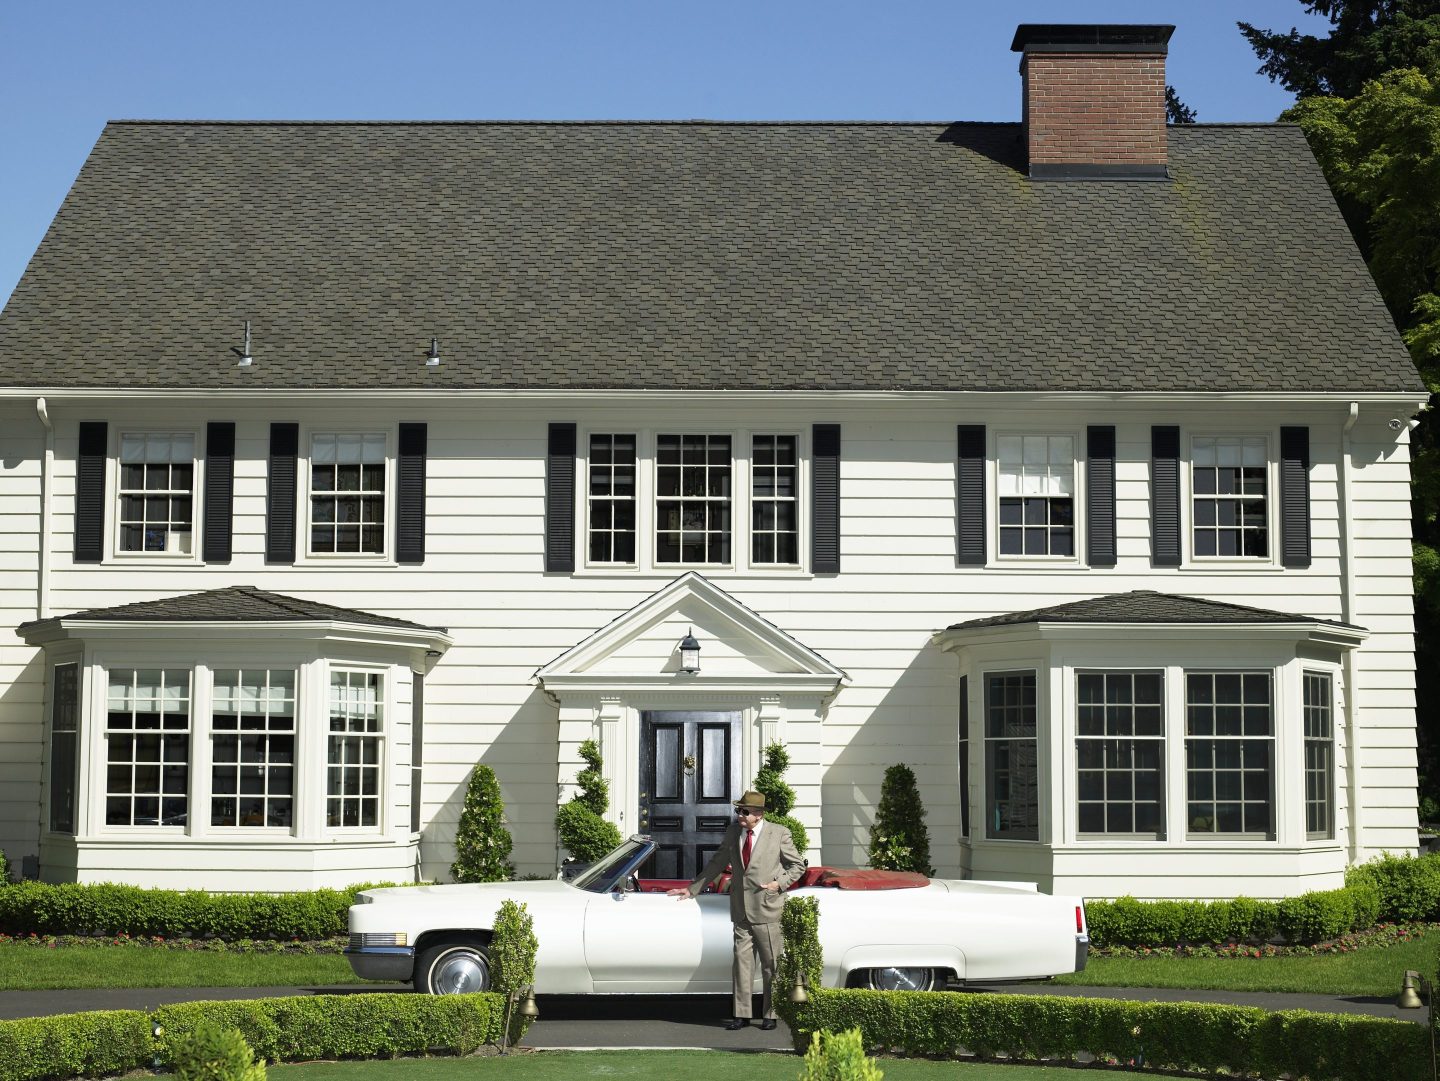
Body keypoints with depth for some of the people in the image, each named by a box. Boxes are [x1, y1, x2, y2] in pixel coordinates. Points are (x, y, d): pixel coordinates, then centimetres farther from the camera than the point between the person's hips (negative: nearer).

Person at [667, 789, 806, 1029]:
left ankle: (770, 1015, 10)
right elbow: (717, 864, 17)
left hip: (767, 910, -4)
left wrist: (780, 884, -10)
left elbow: (798, 866, 5)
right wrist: (692, 889, 16)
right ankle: (742, 1014, 8)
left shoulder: (778, 834, -3)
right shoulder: (733, 832, 8)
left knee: (771, 964, 2)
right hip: (741, 909, 4)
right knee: (742, 961, 3)